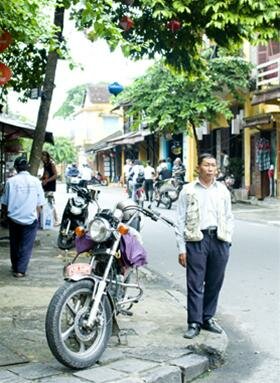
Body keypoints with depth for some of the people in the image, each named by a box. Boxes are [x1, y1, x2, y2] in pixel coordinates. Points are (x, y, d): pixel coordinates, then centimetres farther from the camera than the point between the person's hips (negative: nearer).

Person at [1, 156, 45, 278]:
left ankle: (15, 267, 29)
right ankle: (20, 270, 2)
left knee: (14, 244, 18)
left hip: (14, 218, 1)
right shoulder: (35, 181, -5)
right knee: (26, 246, 7)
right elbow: (39, 203, -3)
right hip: (30, 219, -1)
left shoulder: (10, 181, -8)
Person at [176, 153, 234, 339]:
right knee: (195, 284, -2)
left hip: (219, 240, 3)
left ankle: (208, 318, 23)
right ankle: (194, 322, 5)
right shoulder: (188, 190, 3)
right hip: (196, 240, -3)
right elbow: (181, 220, 1)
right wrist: (181, 248, -4)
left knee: (215, 283, 9)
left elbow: (229, 217, 16)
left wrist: (227, 239, 4)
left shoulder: (223, 190, 12)